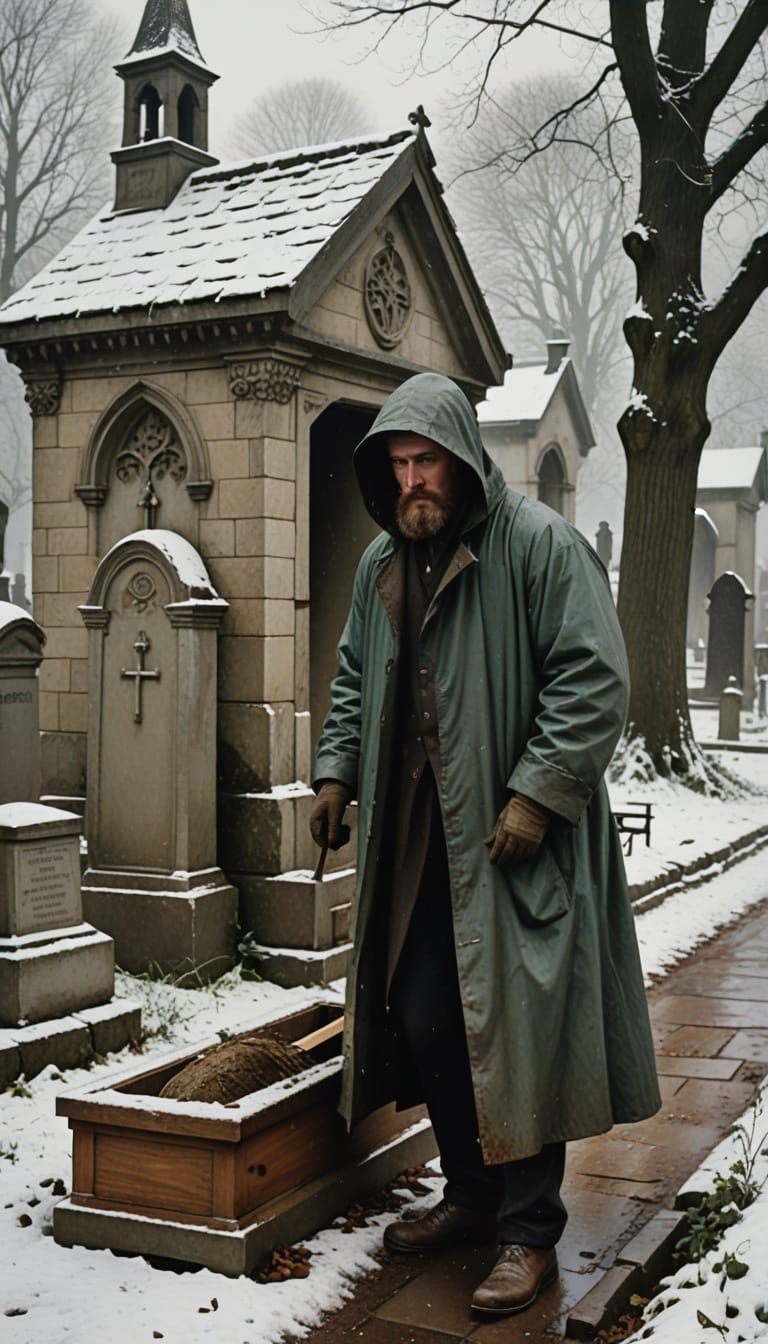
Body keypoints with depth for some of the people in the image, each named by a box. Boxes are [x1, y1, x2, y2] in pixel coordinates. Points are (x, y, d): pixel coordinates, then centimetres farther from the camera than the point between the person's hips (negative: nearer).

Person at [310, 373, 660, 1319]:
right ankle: (470, 1196, 29)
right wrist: (335, 770, 13)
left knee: (516, 1029, -2)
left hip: (514, 836, -6)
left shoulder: (539, 544, -9)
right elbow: (355, 679, 25)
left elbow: (595, 679, -13)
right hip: (415, 835, 7)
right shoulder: (381, 564, 13)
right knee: (425, 1019, 10)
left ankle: (529, 1231, 13)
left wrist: (537, 792, -18)